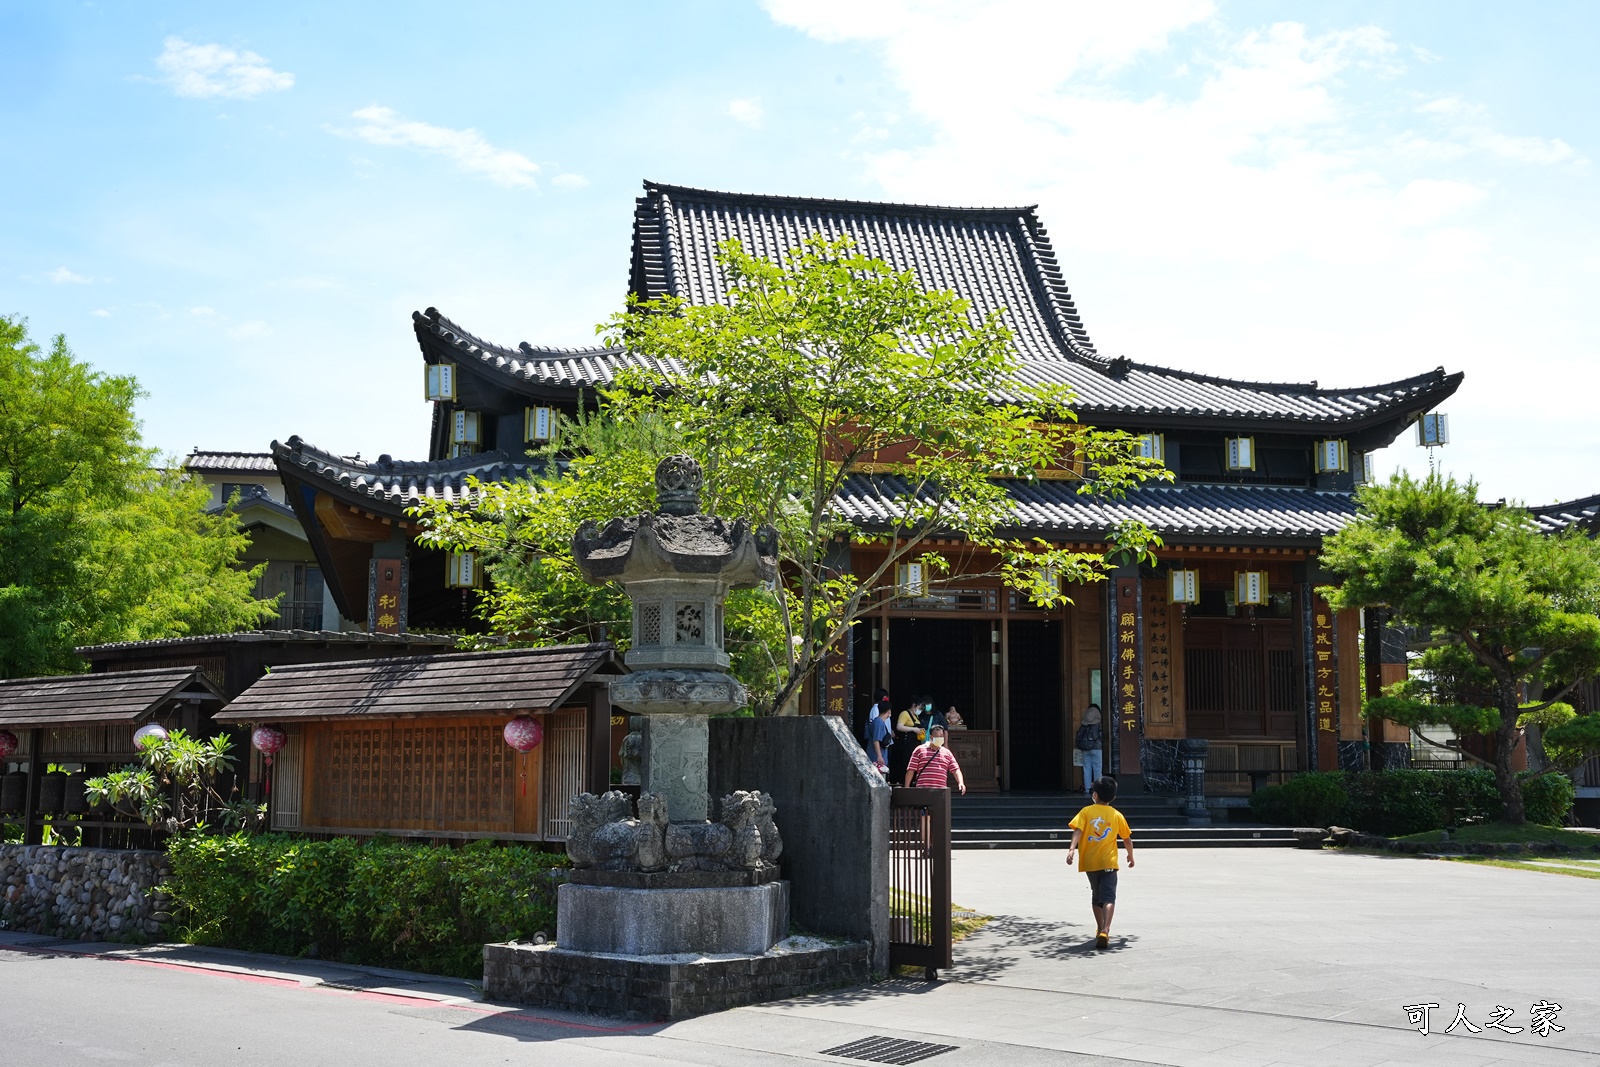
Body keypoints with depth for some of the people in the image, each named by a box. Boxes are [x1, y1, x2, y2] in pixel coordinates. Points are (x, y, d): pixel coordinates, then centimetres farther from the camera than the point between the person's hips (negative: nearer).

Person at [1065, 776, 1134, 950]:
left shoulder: (1086, 812, 1)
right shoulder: (1117, 815, 5)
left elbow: (1077, 831, -13)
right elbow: (1127, 838, 11)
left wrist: (1072, 849, -21)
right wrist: (1130, 855, 27)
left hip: (1090, 863, 1)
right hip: (1108, 862, -1)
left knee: (1096, 897, 21)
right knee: (1108, 898, -9)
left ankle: (1101, 930, 32)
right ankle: (1105, 931, -28)